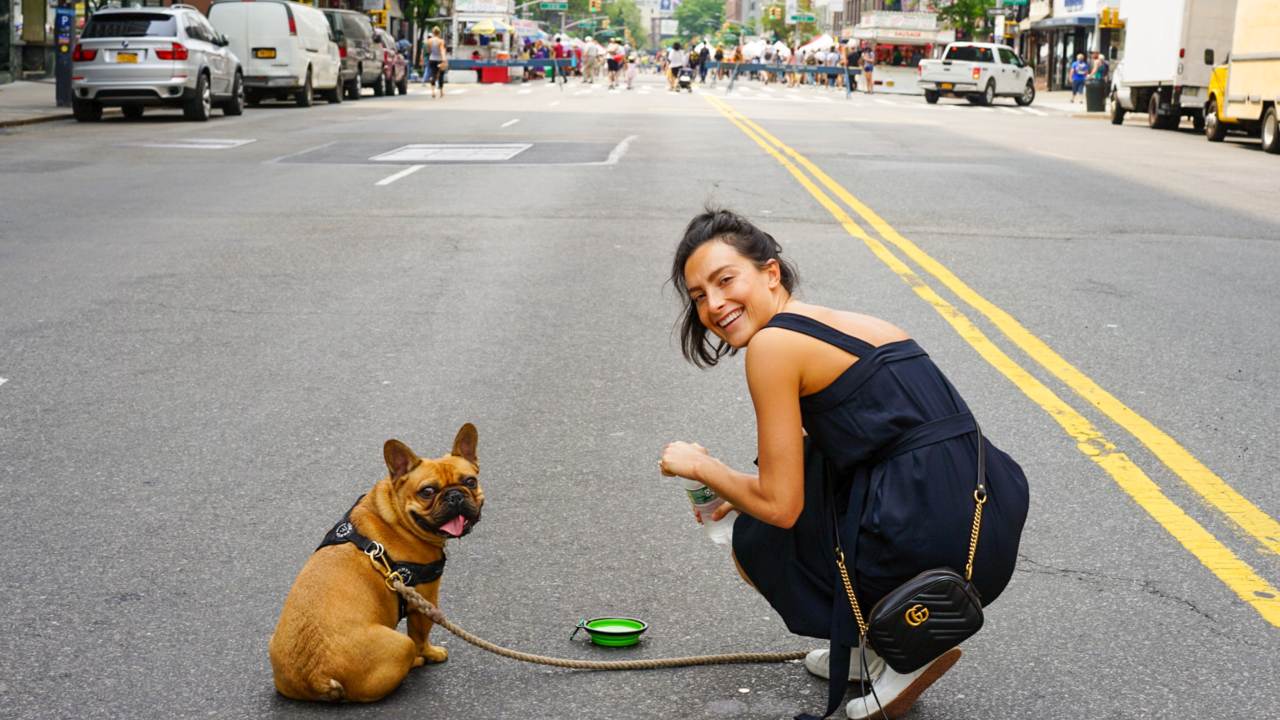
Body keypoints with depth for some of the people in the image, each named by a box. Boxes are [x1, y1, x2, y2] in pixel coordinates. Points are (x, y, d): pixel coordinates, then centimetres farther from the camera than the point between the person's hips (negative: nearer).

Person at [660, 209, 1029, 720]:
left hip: (936, 540, -8)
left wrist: (699, 466, 12)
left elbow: (780, 505, -5)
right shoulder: (853, 323, 20)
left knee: (755, 546, 18)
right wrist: (741, 495, 36)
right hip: (994, 517, 8)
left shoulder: (773, 343, -6)